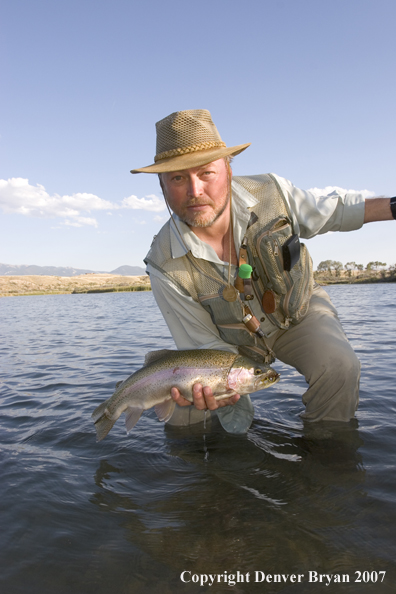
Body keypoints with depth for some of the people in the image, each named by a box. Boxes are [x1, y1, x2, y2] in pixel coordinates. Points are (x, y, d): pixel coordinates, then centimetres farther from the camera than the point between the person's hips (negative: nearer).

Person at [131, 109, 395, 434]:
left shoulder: (271, 192, -23)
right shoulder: (165, 267, -29)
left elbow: (332, 212, -2)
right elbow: (204, 344, -21)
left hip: (298, 310, 1)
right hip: (232, 340, 0)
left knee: (338, 366, -27)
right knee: (183, 415, -10)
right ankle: (235, 406, 24)